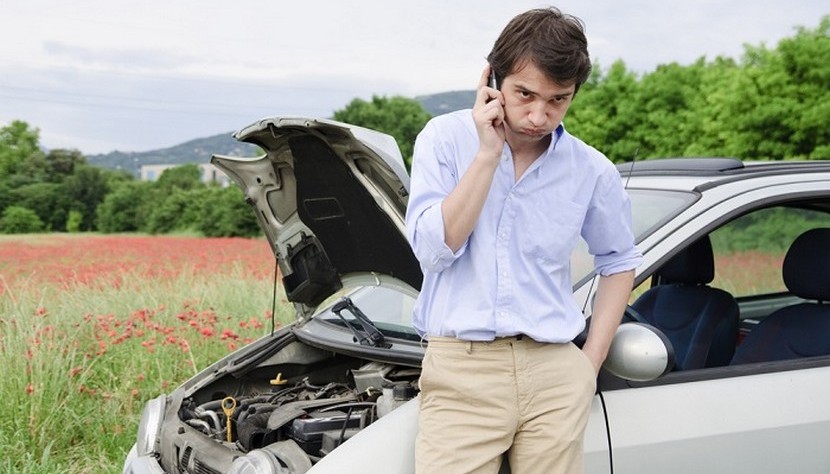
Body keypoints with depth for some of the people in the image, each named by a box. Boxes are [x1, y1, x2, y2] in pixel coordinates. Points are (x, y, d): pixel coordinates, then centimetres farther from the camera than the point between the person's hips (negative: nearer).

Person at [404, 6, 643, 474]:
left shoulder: (592, 171, 3)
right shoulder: (446, 138, -2)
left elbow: (620, 261, 16)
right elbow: (433, 249, -11)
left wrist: (592, 360, 7)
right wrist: (488, 154, -13)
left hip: (555, 373, 2)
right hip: (461, 370, -2)